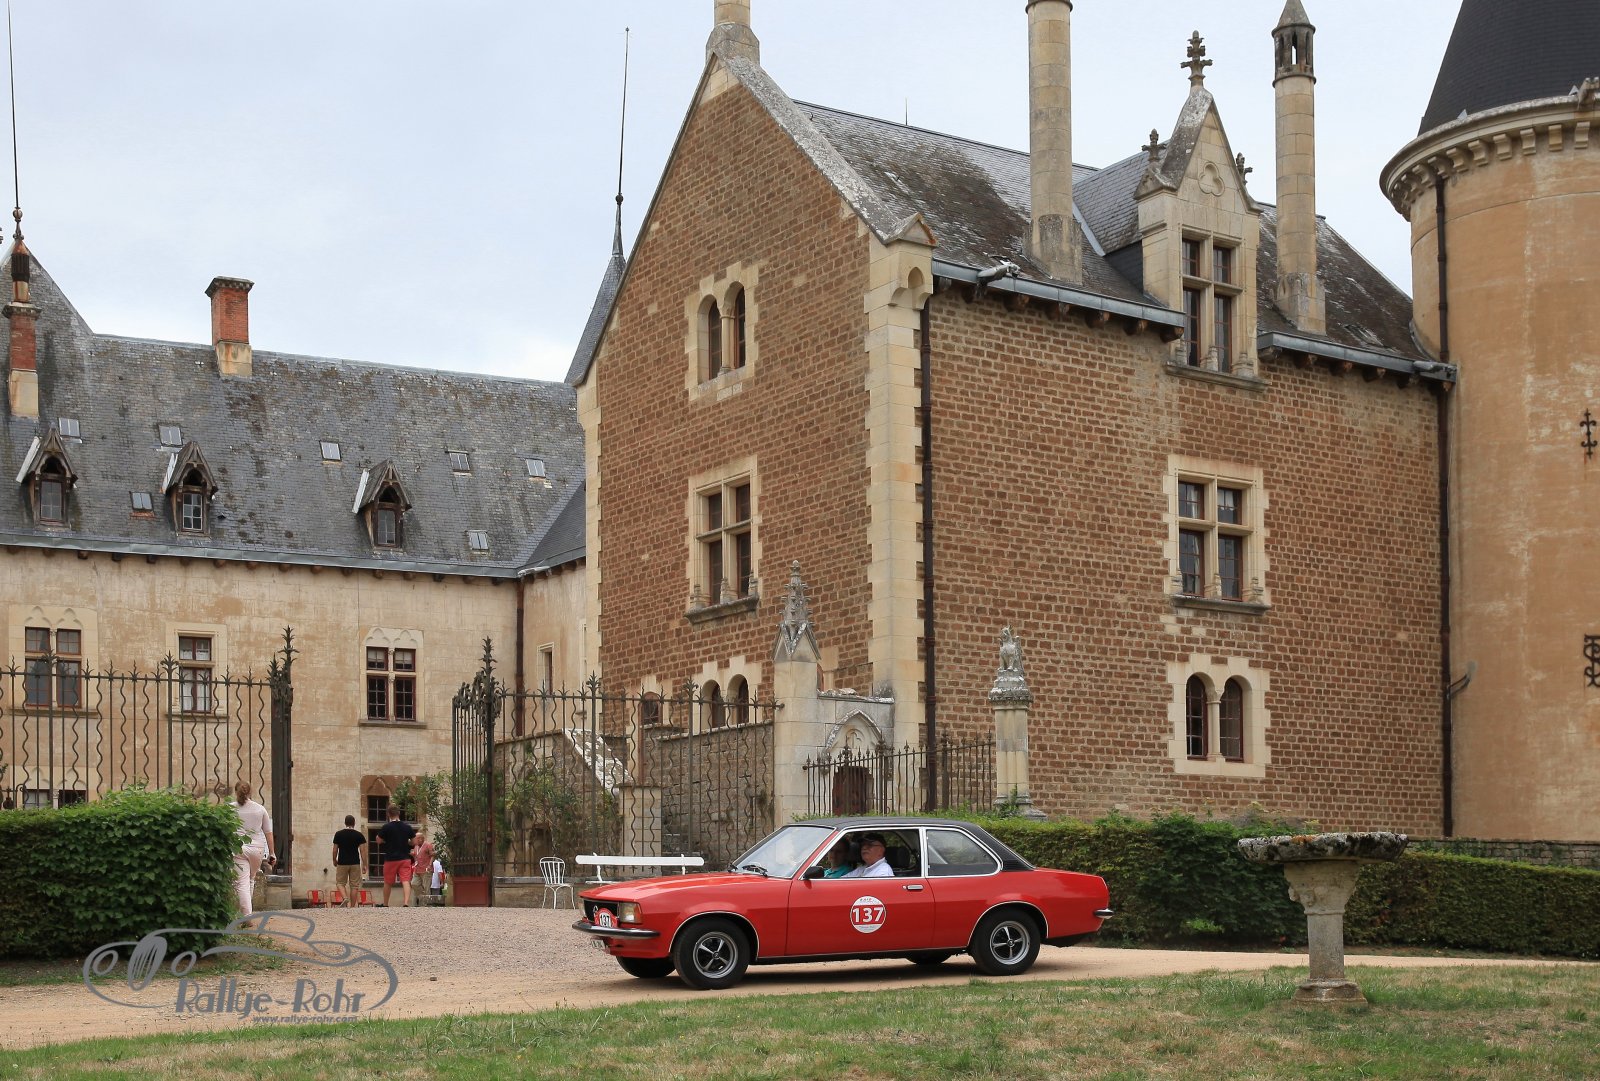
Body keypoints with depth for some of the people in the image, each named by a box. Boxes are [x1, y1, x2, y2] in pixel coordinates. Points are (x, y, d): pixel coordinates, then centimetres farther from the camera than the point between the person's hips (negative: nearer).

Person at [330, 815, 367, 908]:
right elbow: (362, 851, -5)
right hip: (355, 863, 0)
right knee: (354, 885, 7)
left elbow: (335, 850, 2)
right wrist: (364, 864, 1)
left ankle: (346, 898, -15)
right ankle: (352, 906, 6)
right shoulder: (359, 835, -2)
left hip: (342, 863, 0)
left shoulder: (338, 834, -2)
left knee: (340, 883, 11)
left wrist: (334, 860, 19)